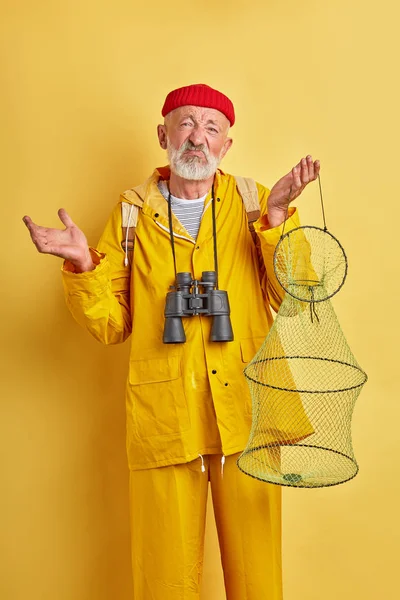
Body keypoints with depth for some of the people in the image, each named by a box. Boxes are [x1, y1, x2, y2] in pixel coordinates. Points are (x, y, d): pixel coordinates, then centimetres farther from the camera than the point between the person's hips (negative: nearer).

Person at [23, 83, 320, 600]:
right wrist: (82, 266, -11)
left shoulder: (255, 205, 6)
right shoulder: (132, 212, 8)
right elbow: (110, 325, 5)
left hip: (244, 411, 1)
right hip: (162, 417, 0)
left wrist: (276, 218, -13)